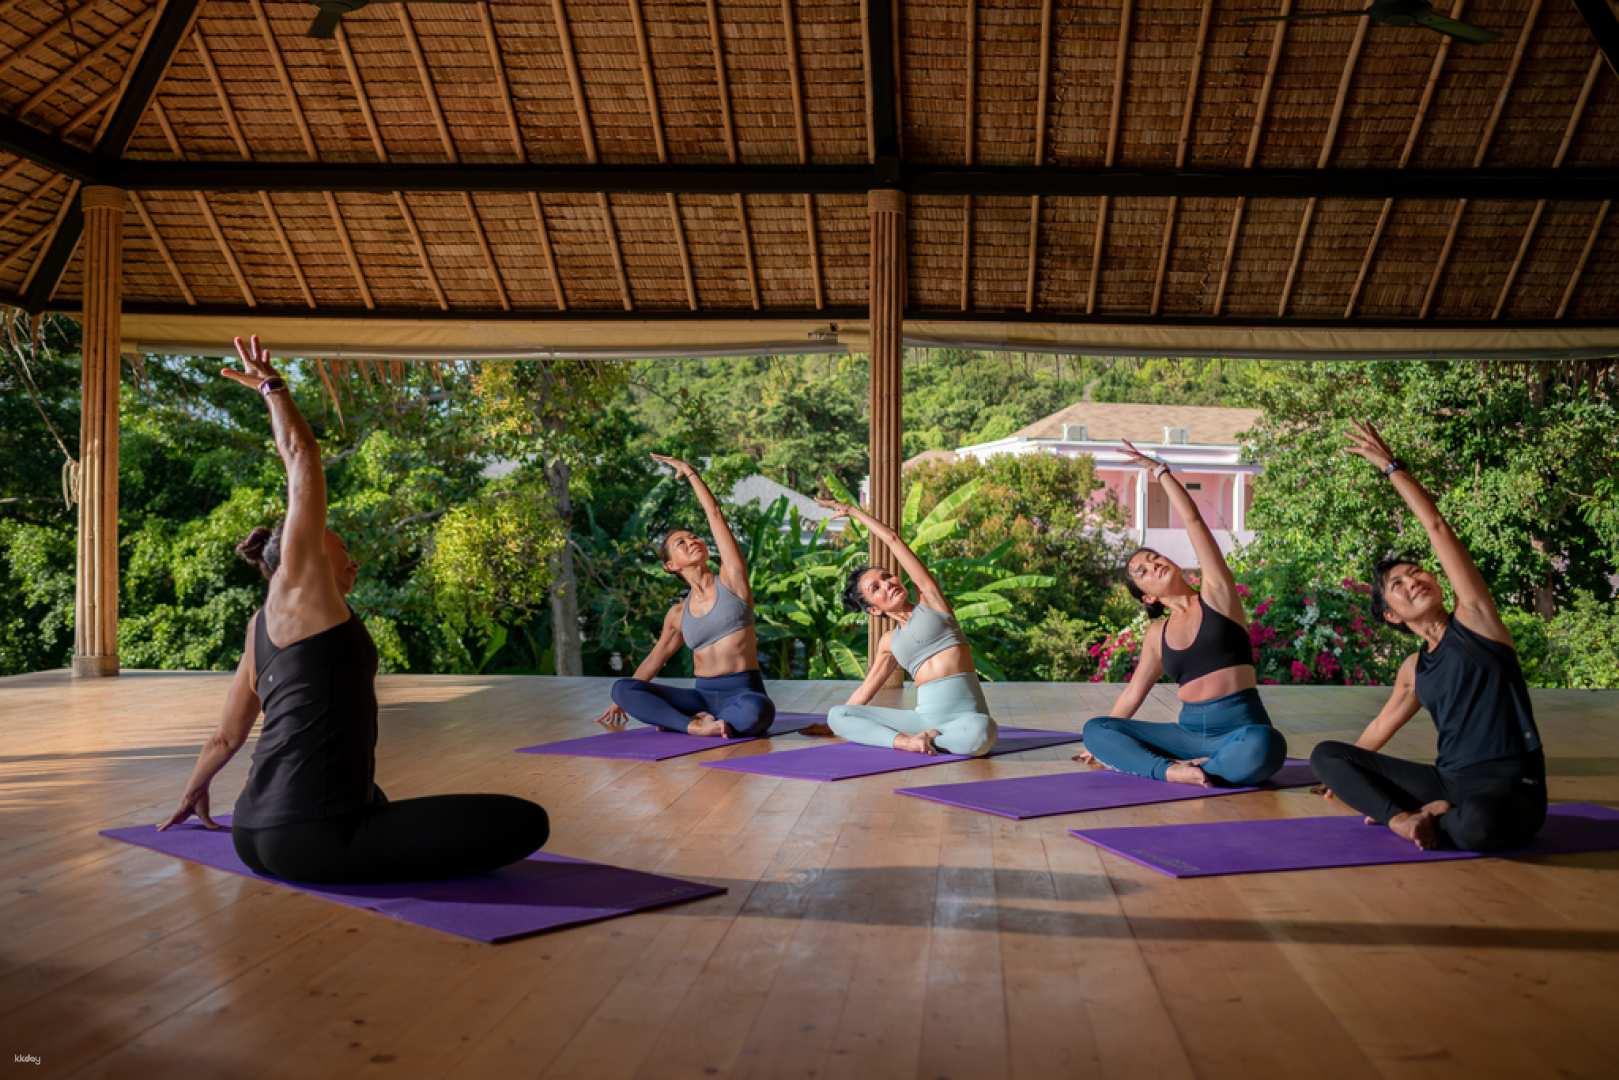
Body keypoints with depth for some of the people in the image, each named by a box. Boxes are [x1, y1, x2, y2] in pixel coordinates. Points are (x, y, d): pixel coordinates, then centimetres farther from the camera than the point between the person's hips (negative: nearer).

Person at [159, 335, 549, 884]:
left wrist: (192, 794, 47)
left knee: (367, 794, 45)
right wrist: (273, 387, 15)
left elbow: (226, 737, 29)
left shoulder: (260, 625, 20)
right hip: (310, 839, -10)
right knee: (525, 821, -15)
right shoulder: (296, 585, -1)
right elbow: (302, 457, 0)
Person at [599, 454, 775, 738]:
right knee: (622, 688, -15)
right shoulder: (678, 614, 11)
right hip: (702, 696, 4)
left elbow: (715, 513, -2)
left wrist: (690, 472, 6)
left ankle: (684, 722, -17)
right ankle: (696, 725, -26)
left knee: (757, 710, -41)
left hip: (743, 693, -3)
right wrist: (622, 702, 25)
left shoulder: (731, 577, 1)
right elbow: (656, 657, 24)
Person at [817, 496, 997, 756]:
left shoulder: (930, 602, 7)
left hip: (967, 715, -4)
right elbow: (865, 690, 30)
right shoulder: (889, 643, 17)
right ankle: (908, 741, -27)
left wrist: (852, 510, 16)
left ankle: (918, 738, -16)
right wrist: (835, 725, 34)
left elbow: (893, 539, 6)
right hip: (925, 716, 4)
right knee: (837, 715, -10)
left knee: (981, 733, -42)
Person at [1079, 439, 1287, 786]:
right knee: (1095, 729, -9)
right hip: (1188, 732, 5)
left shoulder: (1217, 594, 2)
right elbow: (1132, 693, 25)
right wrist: (1099, 744, 30)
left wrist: (1160, 471, 4)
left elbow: (1192, 520, -3)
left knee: (1262, 747, -41)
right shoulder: (1158, 634, 15)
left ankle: (1184, 771, -19)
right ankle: (1173, 771, -28)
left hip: (1241, 730, -5)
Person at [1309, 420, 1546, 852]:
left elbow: (1436, 526, -6)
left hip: (1510, 787, -6)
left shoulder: (1474, 617, -2)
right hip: (1449, 781, 6)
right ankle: (1404, 818, -20)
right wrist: (1346, 776, 37)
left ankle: (1428, 819, -10)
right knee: (1326, 754, -1)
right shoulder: (1414, 670, 13)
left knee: (1477, 822, -43)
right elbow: (1380, 727, 29)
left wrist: (1391, 466, 1)